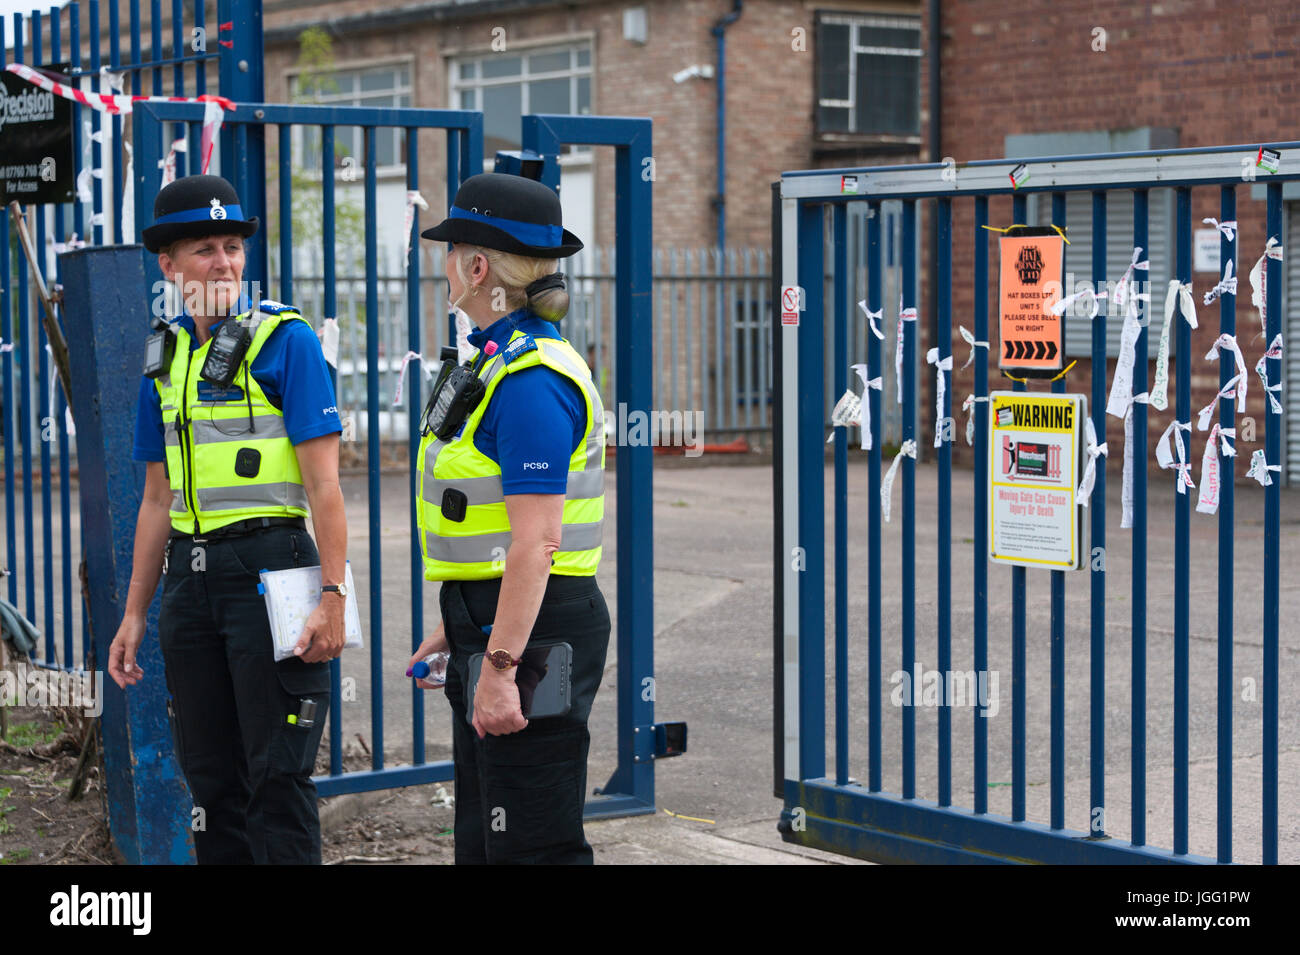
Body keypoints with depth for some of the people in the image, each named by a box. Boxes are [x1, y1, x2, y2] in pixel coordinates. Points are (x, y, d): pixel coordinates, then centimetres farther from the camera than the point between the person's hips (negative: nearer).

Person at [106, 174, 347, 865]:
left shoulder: (285, 340, -6)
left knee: (277, 776, -3)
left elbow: (323, 483, -11)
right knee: (211, 777, 12)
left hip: (269, 568, -6)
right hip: (190, 575, 6)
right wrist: (134, 614, 15)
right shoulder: (165, 357, 12)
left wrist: (332, 597, -19)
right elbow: (159, 500, 17)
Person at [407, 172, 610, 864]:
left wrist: (500, 666, -26)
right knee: (481, 840, 17)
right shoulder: (505, 360, 15)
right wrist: (456, 630, 24)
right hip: (493, 623, 11)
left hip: (532, 629, -11)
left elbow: (536, 541, -24)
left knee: (534, 845, -6)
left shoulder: (531, 379, -19)